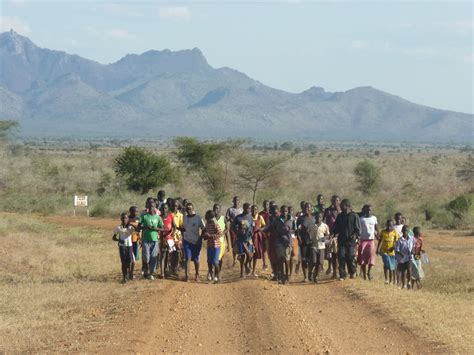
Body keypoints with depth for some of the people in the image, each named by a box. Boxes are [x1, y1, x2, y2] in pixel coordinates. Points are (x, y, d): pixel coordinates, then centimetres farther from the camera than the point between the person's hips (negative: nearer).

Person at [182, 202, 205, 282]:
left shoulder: (198, 218, -3)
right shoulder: (185, 218, 8)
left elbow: (203, 229, -1)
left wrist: (200, 238, -7)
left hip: (196, 242, -2)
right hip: (187, 241, 2)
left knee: (196, 259, 6)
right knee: (187, 258, -9)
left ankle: (197, 275, 20)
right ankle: (186, 275, -14)